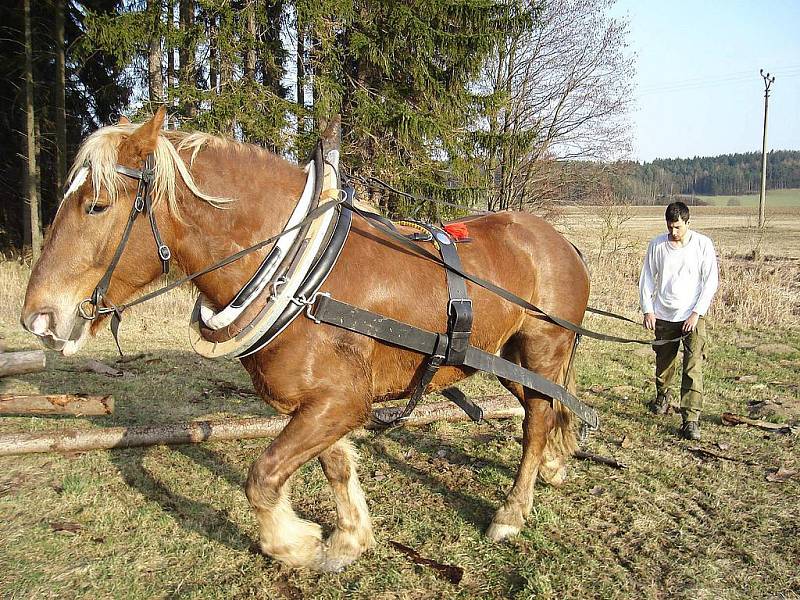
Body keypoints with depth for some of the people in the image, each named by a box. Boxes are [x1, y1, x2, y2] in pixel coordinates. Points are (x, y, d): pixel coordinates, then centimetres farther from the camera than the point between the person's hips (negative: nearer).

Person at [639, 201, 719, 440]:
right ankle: (663, 396, 44)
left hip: (693, 316, -2)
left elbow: (711, 281, -4)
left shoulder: (703, 244, -5)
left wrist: (696, 313, -11)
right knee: (664, 362, 16)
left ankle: (691, 419, -10)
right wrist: (647, 310, -2)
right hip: (663, 315, 3)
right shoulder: (657, 245, 0)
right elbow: (646, 279, 6)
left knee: (693, 368, -11)